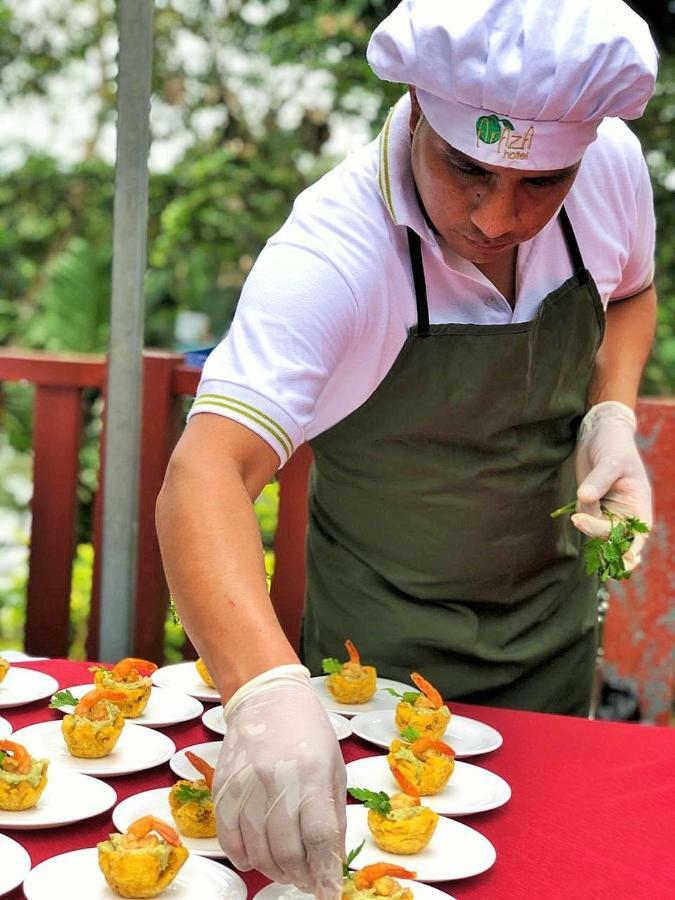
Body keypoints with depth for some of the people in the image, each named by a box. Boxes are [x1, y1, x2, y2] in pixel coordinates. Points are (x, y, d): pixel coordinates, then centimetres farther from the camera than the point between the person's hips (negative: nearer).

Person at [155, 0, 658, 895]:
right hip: (385, 644, -4)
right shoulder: (332, 251, -32)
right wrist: (267, 685, -59)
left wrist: (612, 414, -13)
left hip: (553, 617, 5)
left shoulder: (613, 164, -16)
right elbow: (207, 471, -42)